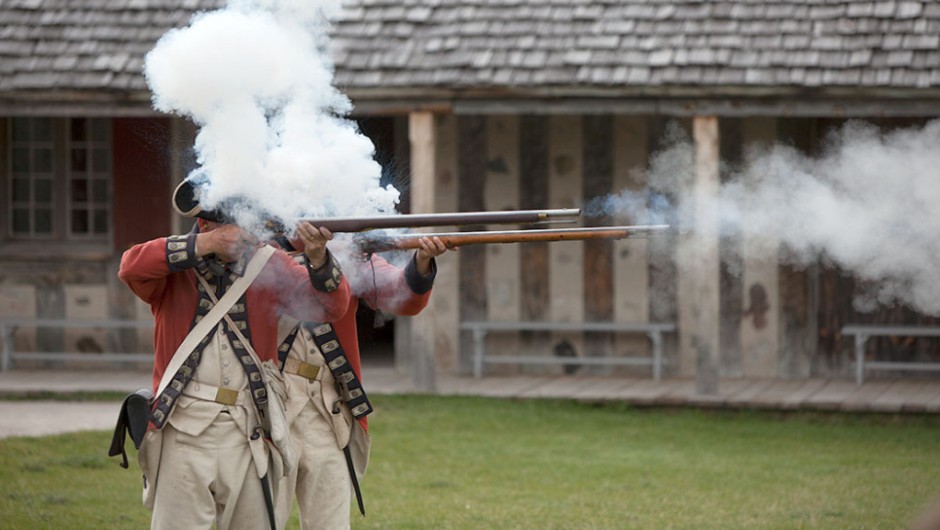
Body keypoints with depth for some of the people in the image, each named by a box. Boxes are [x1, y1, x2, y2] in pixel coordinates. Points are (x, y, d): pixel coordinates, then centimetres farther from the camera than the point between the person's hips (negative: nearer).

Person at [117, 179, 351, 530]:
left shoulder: (267, 264, 7)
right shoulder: (174, 262, 1)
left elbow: (331, 306, -4)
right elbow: (131, 267, -21)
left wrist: (318, 260, -25)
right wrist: (202, 245, -24)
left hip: (247, 432, 3)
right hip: (184, 428, -3)